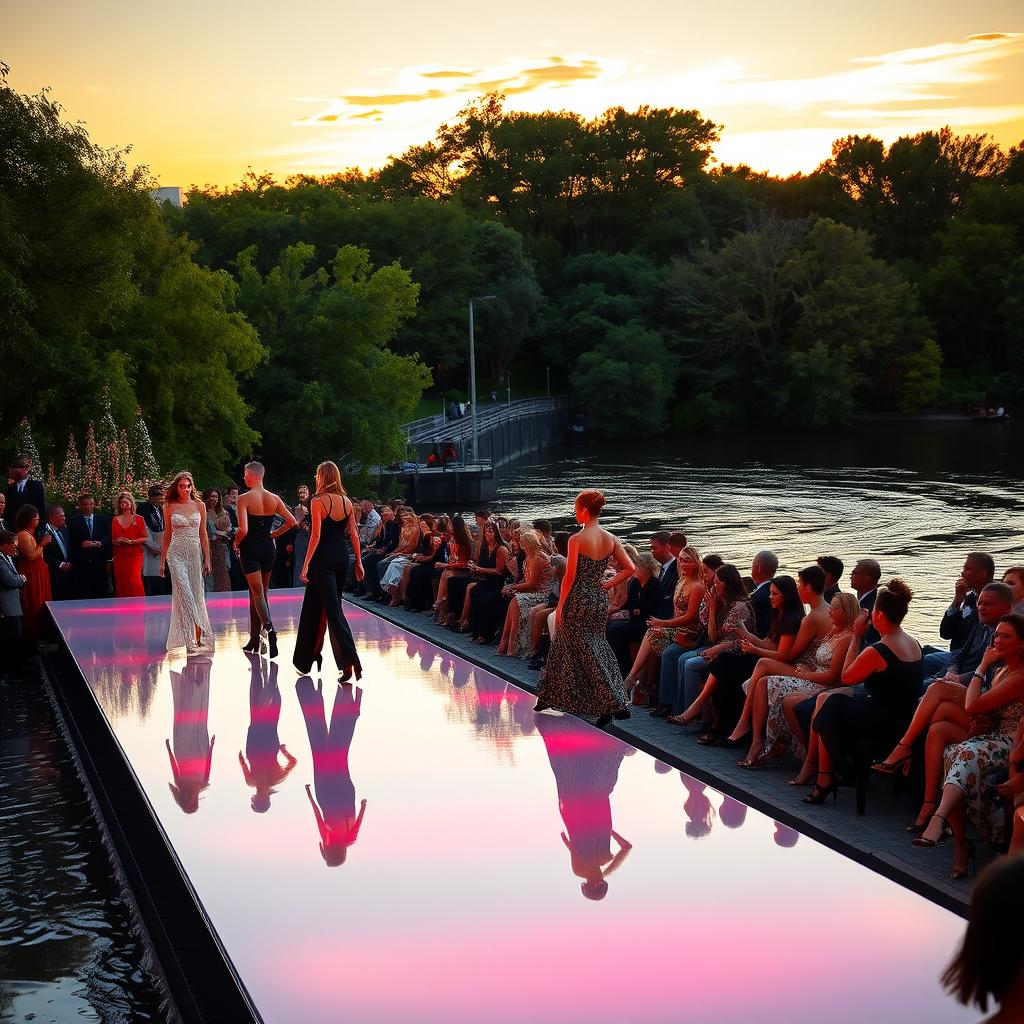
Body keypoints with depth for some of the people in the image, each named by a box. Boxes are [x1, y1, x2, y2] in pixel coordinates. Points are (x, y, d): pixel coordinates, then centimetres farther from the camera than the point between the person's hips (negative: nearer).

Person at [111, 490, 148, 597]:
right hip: (120, 555, 3)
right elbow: (112, 539, 16)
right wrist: (117, 541, -6)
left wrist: (131, 541, -13)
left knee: (134, 580, -15)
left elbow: (145, 538, 1)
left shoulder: (138, 519, 4)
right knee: (121, 582, -3)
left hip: (134, 555, -3)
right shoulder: (115, 520, 12)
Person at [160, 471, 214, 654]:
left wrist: (207, 559, 5)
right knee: (184, 593, -13)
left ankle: (197, 638, 11)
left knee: (196, 594, 2)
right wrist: (162, 561, 10)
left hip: (195, 553, 2)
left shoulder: (200, 506, 7)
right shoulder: (169, 507, 5)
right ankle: (191, 640, -14)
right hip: (176, 553, -2)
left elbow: (203, 534, 9)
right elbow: (167, 534, 10)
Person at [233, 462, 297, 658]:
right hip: (268, 547, 5)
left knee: (257, 592, -7)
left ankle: (269, 629, -30)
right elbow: (291, 521, 6)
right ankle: (255, 638, 19)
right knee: (260, 592, 14)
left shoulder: (244, 499, -13)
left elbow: (243, 530, -21)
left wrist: (236, 543, -2)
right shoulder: (274, 499, 3)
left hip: (251, 548, -5)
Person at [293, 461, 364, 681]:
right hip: (342, 557, 6)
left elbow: (316, 536, -15)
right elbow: (353, 534, 6)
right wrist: (358, 561, 11)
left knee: (333, 609, -9)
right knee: (315, 605, 19)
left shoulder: (318, 502, -11)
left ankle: (350, 660, -21)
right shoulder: (347, 502, 6)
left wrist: (306, 564, -14)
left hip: (323, 558, -6)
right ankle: (311, 654, 28)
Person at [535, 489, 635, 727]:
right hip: (600, 599, 6)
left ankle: (613, 704, -8)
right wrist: (608, 584, 7)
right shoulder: (610, 539, 3)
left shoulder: (576, 540, -14)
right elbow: (629, 568, 2)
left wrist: (560, 605, -6)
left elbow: (570, 576, -14)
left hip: (578, 600, -6)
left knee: (587, 653, -1)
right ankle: (550, 696, 26)